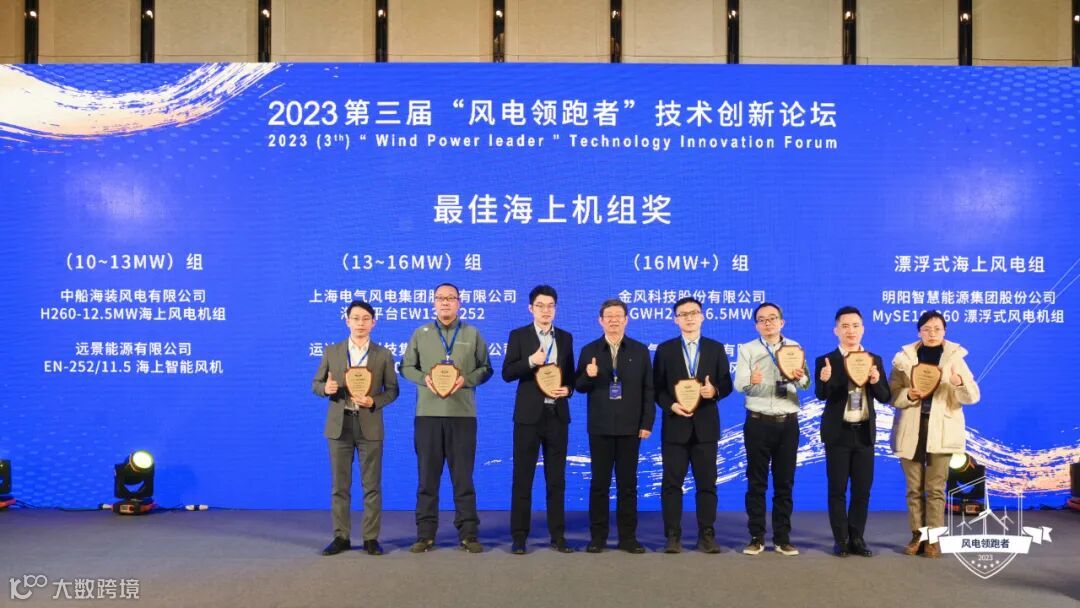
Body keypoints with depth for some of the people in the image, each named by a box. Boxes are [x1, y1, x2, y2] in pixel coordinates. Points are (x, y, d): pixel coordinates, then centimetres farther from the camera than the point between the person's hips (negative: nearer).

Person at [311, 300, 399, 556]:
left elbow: (392, 390, 4)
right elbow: (316, 384, 9)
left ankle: (371, 538, 11)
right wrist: (326, 388, -13)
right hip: (339, 425, 1)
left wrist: (374, 401, -14)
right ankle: (341, 537, 15)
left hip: (370, 426, -1)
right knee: (339, 485, 6)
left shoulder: (383, 355, 4)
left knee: (372, 485, 2)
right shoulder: (332, 351, 7)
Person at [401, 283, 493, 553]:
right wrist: (425, 379, -10)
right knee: (427, 475, 4)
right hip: (428, 413, 1)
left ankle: (468, 534, 9)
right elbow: (406, 367, 10)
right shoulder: (421, 333, 10)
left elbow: (485, 368, 7)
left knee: (463, 475, 3)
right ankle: (425, 534, 12)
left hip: (463, 414, -1)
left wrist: (466, 380, -11)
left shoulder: (472, 333, 9)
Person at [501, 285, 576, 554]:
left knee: (557, 478, 8)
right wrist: (531, 361, -20)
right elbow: (507, 373, -6)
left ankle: (558, 536, 15)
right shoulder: (518, 336, 1)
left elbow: (570, 374, 15)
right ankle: (519, 537, 9)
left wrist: (568, 388, -6)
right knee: (522, 478, 1)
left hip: (557, 415, 3)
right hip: (529, 415, -3)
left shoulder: (565, 337, 11)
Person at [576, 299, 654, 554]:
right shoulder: (589, 350, 5)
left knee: (628, 483, 6)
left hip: (630, 427, 0)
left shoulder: (640, 351, 5)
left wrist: (647, 423, -3)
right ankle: (598, 536, 12)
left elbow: (648, 389, 3)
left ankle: (628, 537, 14)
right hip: (600, 427, 0)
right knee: (599, 483, 4)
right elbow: (579, 387, 5)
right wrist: (588, 376, -17)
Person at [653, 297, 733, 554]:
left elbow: (726, 384, 5)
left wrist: (715, 391, -16)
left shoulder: (716, 348, 8)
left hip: (705, 425, 1)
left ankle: (706, 536, 12)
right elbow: (657, 387, 4)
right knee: (672, 483, 1)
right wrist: (671, 405, -13)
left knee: (707, 483, 4)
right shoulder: (665, 349, 7)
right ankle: (673, 537, 7)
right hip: (675, 424, 0)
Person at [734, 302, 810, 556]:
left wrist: (799, 377, -27)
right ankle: (756, 537, 9)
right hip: (758, 422, -1)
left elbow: (806, 384, -3)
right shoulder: (747, 349, 4)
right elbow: (738, 384, -9)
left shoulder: (794, 348, 8)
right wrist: (750, 380, -32)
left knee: (785, 482, 5)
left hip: (788, 423, 1)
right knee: (756, 482, 2)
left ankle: (782, 537, 13)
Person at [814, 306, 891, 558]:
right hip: (838, 432, -3)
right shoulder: (825, 360, -4)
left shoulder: (874, 360, 6)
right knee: (837, 489, 3)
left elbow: (885, 397, 2)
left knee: (863, 489, 8)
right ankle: (841, 540, 13)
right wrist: (824, 380, -37)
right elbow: (821, 395, -15)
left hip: (864, 432, 3)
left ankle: (857, 538, 20)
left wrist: (876, 382, -19)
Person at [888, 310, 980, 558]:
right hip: (911, 432, 1)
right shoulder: (904, 357, 4)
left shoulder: (955, 357, 3)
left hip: (941, 432, -1)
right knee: (914, 489, 6)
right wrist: (908, 395, -18)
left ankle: (933, 539, 7)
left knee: (935, 489, -1)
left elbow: (973, 397, -3)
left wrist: (960, 383, -23)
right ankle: (917, 537, 15)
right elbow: (892, 395, 3)